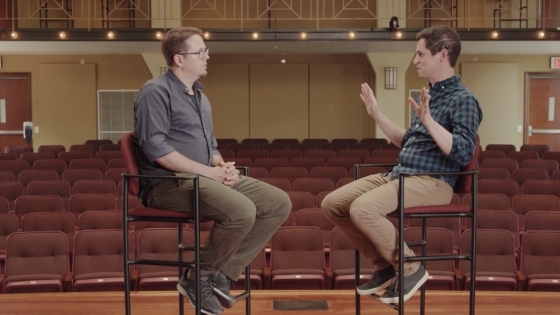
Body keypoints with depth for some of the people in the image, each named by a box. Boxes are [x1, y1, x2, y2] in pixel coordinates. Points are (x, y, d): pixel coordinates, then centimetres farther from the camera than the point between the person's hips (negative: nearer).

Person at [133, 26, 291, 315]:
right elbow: (155, 148, -18)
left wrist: (222, 166, 1)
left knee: (279, 203, -4)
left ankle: (222, 275, -4)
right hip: (168, 182, -9)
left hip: (206, 178, 9)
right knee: (241, 211, -32)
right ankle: (199, 277, -9)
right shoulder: (156, 91, -8)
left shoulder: (200, 97, 21)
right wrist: (208, 171, -18)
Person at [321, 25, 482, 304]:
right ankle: (385, 265, 9)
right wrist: (376, 114, 26)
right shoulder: (428, 95, 18)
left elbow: (463, 154, -21)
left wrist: (428, 120, -27)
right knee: (332, 203, -1)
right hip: (398, 174, 9)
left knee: (362, 208, -30)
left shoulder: (462, 99, -9)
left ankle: (410, 268, -8)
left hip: (432, 182, -9)